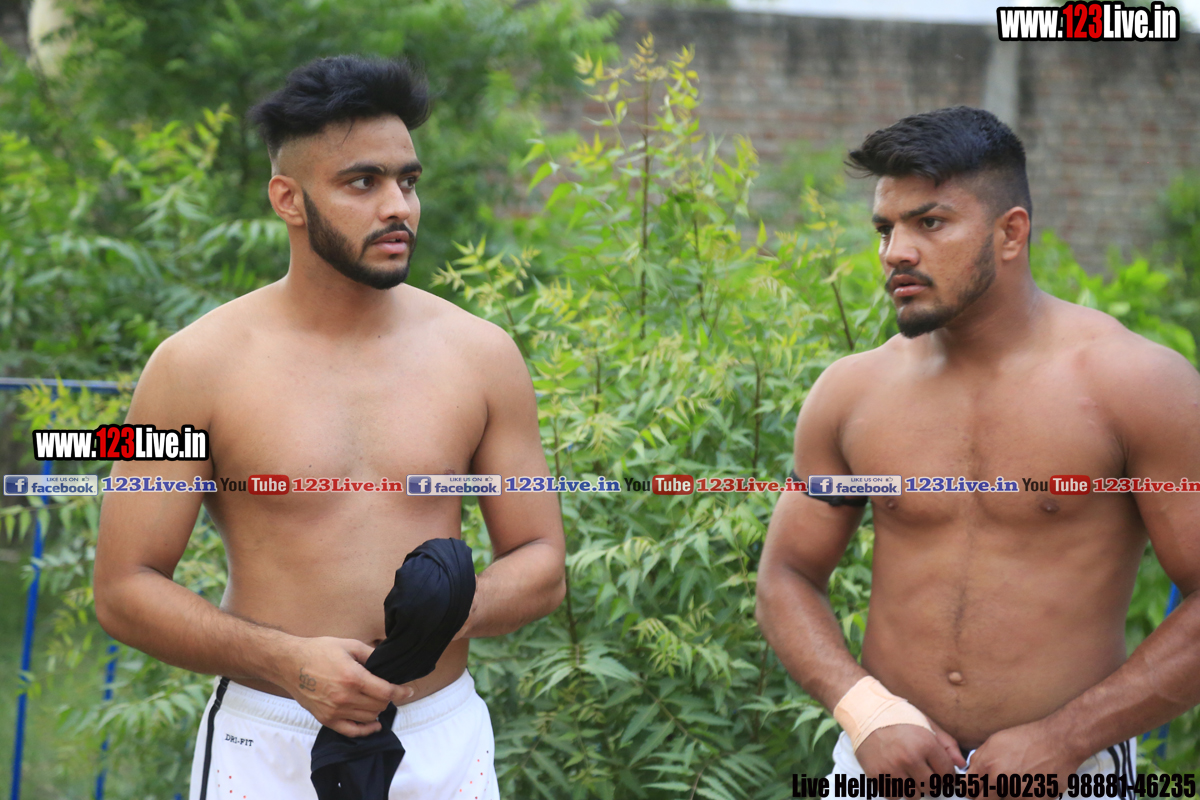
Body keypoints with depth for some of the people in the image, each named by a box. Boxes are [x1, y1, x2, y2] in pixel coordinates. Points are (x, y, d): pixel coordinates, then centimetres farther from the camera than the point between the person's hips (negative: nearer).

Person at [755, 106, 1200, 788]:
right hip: (886, 759, 3)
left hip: (1067, 770, -2)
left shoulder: (1137, 384, -9)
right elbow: (788, 576, 8)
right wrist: (866, 711, -8)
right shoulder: (852, 392, 0)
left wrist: (1060, 738, -16)